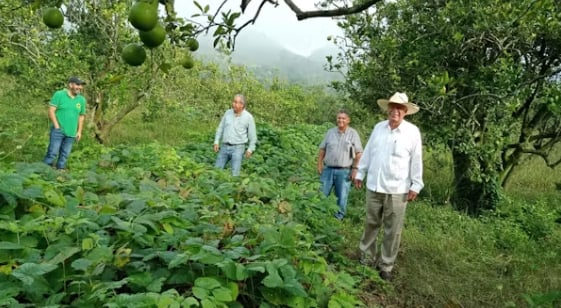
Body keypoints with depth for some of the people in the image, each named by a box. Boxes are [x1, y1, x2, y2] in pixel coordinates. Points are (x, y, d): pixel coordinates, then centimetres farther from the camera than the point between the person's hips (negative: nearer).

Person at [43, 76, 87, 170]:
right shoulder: (59, 95, -4)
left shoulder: (82, 100, 9)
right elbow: (51, 111, -6)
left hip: (71, 133, 4)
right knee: (53, 153, -6)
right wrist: (56, 126, -11)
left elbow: (81, 116, 15)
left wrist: (79, 131, 11)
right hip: (58, 130, -4)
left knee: (65, 155, 9)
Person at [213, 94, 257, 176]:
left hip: (238, 148, -4)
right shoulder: (227, 113, 3)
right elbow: (220, 128, 12)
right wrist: (216, 142, 6)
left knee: (235, 173, -5)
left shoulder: (248, 117, -7)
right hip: (225, 146, 4)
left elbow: (252, 134, -2)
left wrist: (250, 149, -3)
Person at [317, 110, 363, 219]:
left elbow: (359, 153, -3)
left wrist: (355, 169, -9)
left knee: (342, 197, 7)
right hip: (328, 169, 3)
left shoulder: (353, 134, -2)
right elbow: (322, 149, 10)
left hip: (344, 171, -2)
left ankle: (338, 218, 20)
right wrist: (319, 165, 3)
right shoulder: (330, 132, 7)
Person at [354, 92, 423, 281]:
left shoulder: (412, 132, -6)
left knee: (392, 230, 4)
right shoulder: (378, 128, 5)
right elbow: (368, 152, 12)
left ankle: (386, 266, 17)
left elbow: (417, 160, -4)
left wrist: (416, 185, -5)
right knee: (370, 224, 15)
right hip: (374, 186, 4)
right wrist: (360, 173, 14)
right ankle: (367, 258, 30)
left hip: (397, 189, -3)